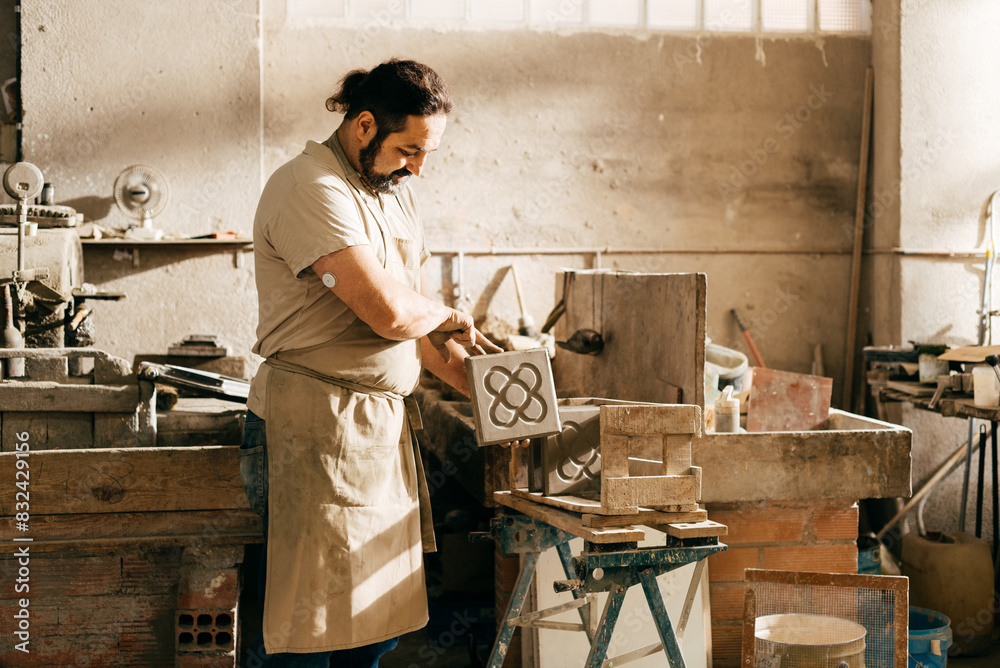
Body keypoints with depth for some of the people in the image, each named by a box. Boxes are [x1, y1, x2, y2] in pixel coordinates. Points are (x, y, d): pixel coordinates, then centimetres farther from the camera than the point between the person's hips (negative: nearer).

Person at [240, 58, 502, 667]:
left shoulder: (397, 194, 16)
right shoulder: (310, 187, -14)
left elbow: (423, 329, 19)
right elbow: (390, 313, -23)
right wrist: (449, 316, -2)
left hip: (387, 422, 9)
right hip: (317, 420, -9)